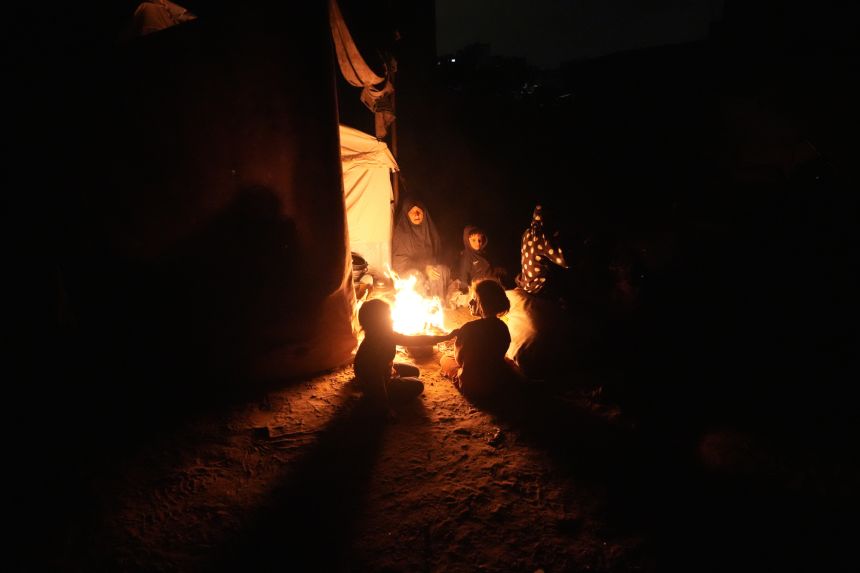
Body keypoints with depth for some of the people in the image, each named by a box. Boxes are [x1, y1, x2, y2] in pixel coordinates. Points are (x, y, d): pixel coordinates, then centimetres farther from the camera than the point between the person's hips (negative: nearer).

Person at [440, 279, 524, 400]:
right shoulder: (503, 327, -9)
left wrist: (457, 341, 8)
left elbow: (459, 360, -11)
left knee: (445, 359, 26)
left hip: (471, 387, -2)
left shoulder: (468, 328, -25)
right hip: (499, 384, 2)